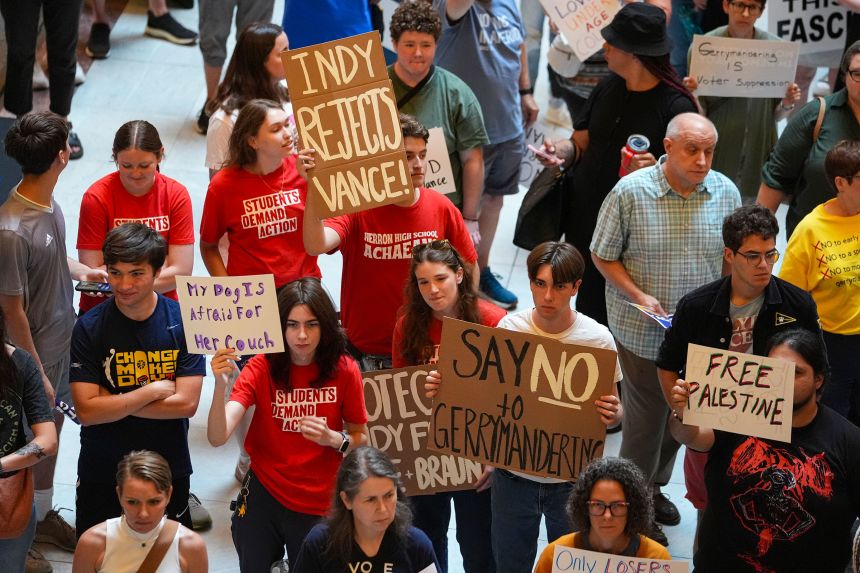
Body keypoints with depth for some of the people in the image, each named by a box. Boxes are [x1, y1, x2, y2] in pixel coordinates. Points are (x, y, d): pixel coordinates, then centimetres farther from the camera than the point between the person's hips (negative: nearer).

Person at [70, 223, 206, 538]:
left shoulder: (184, 321, -9)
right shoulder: (89, 328, -11)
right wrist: (153, 391, -17)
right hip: (101, 472, 0)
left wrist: (113, 402, -17)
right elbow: (86, 412, -17)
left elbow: (186, 403, -15)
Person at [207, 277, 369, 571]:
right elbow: (217, 437, -21)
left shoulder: (344, 370, -10)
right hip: (264, 496, 0)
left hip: (320, 506, 0)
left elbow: (361, 439, 0)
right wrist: (221, 384, -36)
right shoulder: (262, 367, -11)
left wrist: (334, 439, -20)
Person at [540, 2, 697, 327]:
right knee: (585, 308, 12)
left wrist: (655, 168, -31)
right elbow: (580, 143, 15)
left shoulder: (675, 105, -12)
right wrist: (561, 151, -8)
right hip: (584, 219, 6)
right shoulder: (608, 89, 9)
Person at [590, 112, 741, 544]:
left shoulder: (726, 193, -6)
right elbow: (603, 256, -7)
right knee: (646, 416, 8)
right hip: (643, 331, -4)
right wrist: (639, 296, -19)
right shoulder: (630, 193, -15)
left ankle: (655, 486, 44)